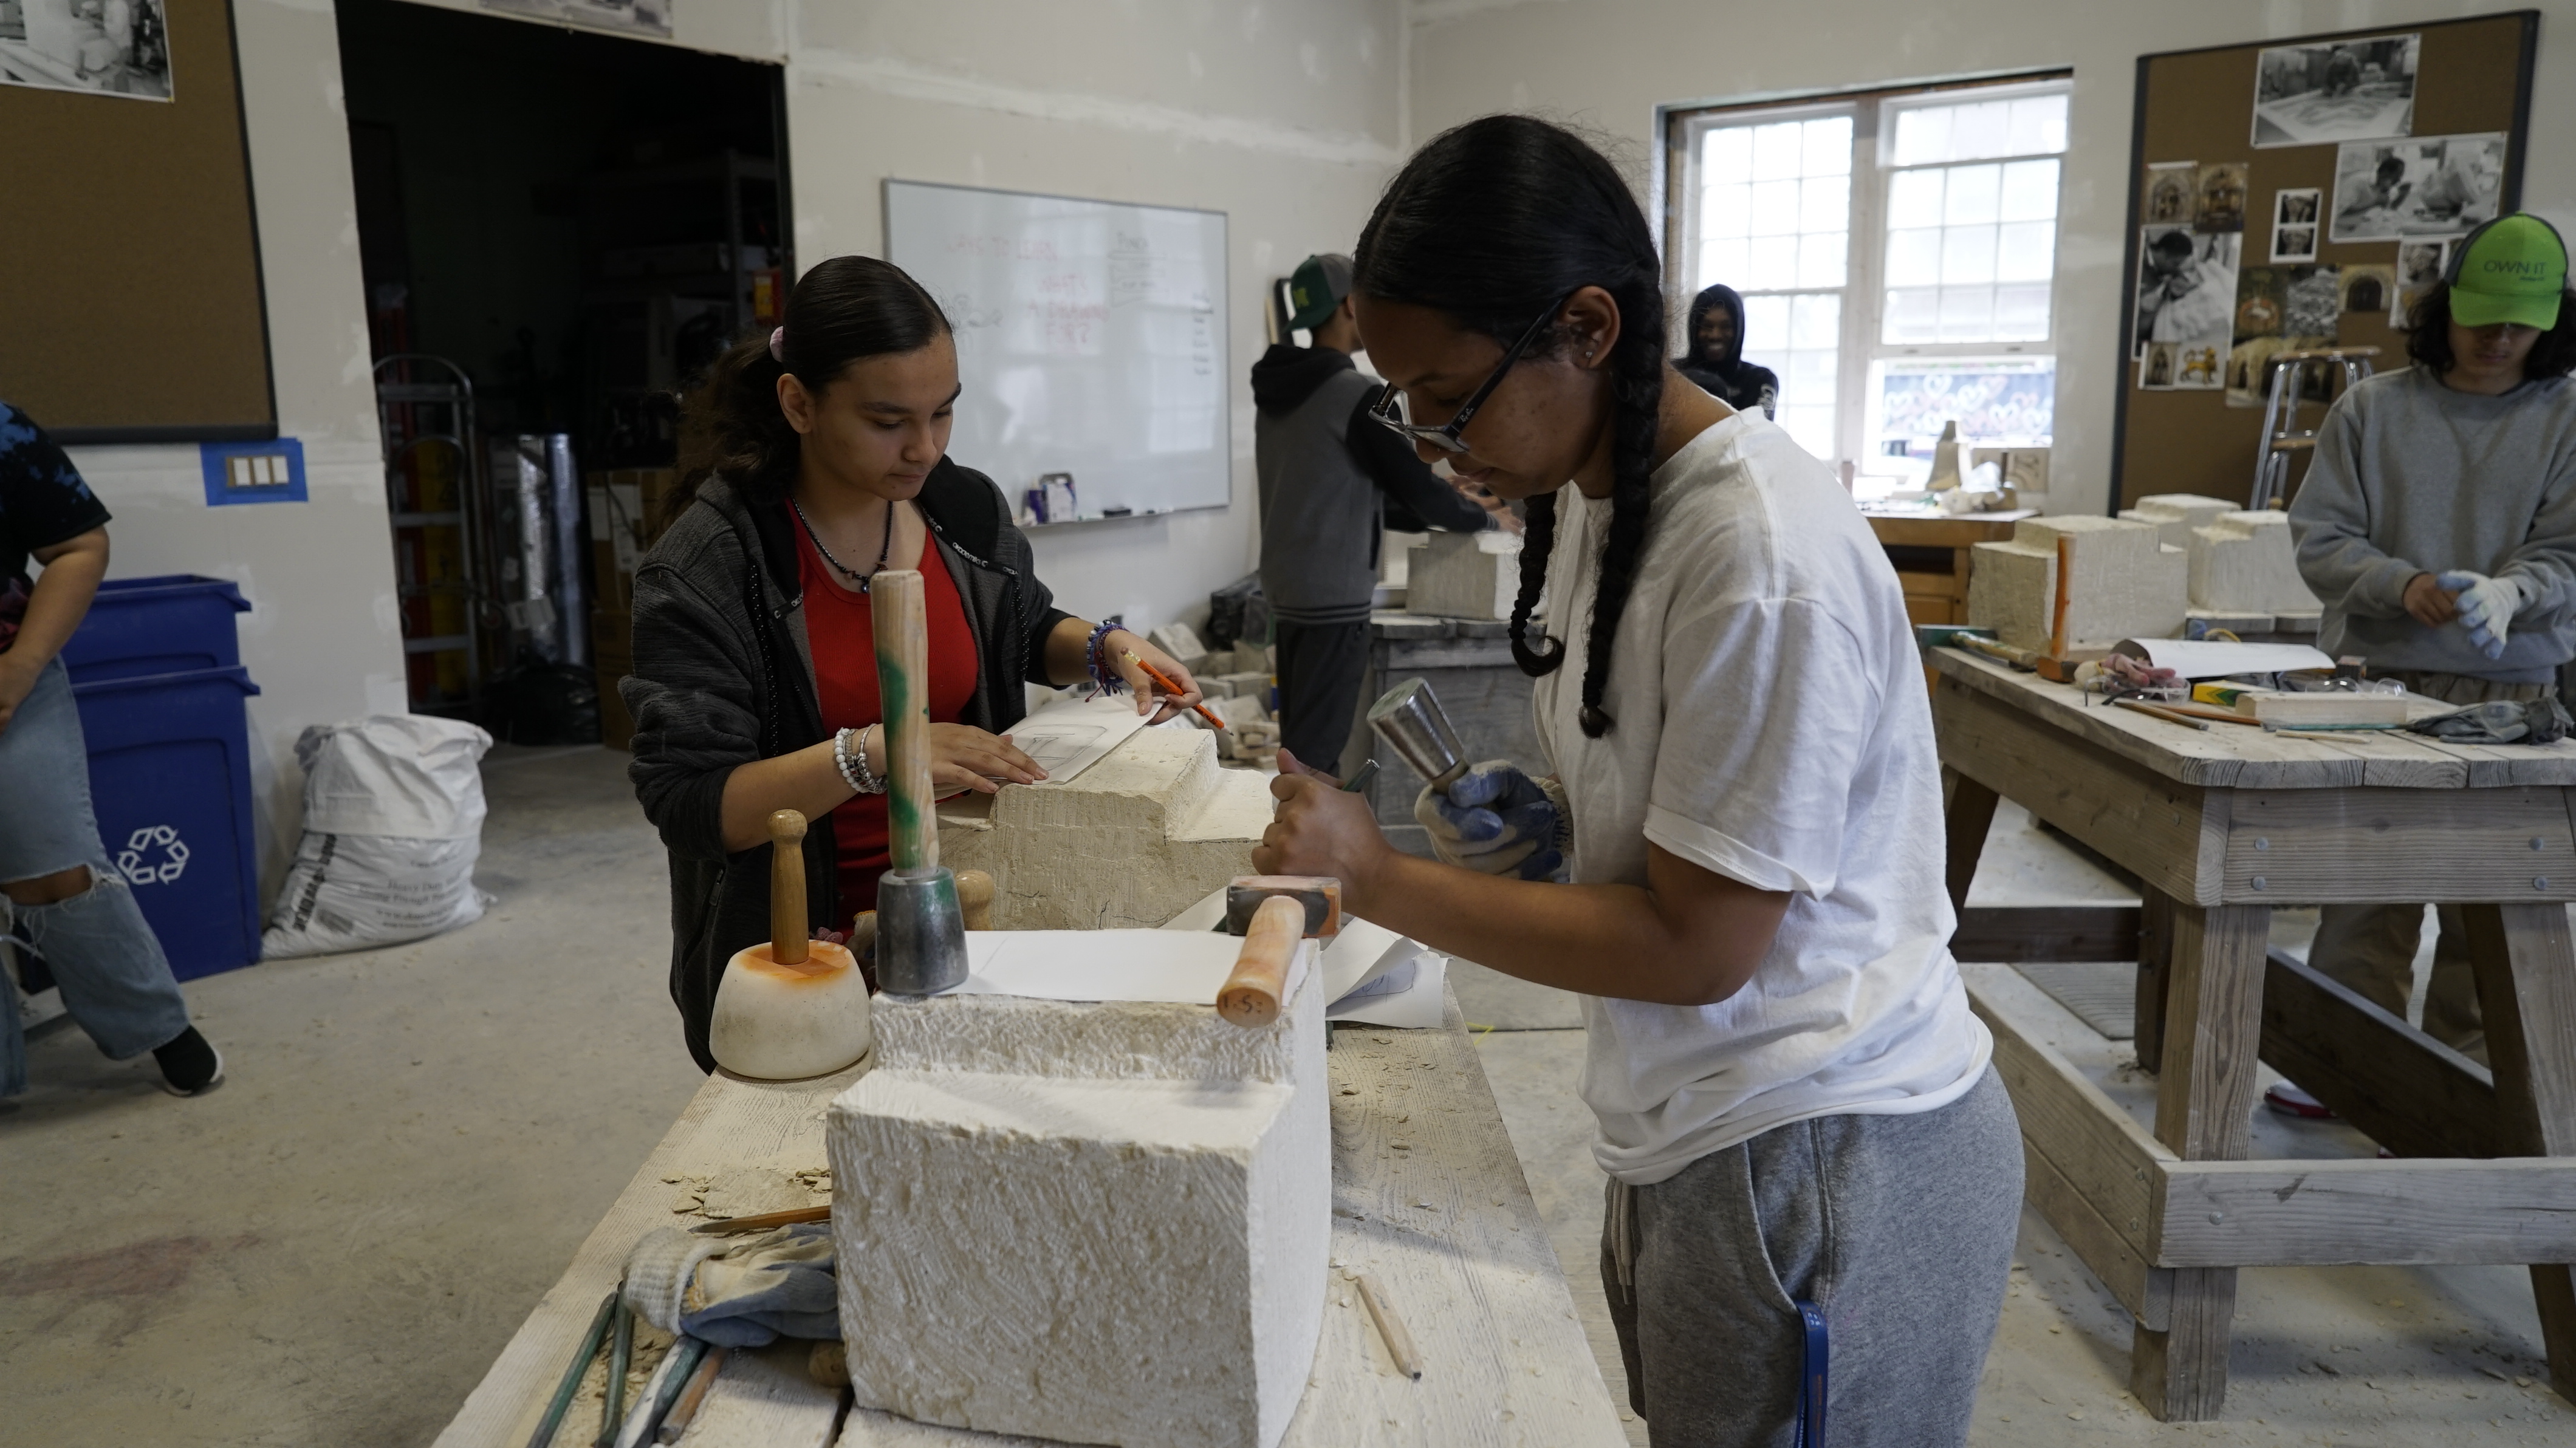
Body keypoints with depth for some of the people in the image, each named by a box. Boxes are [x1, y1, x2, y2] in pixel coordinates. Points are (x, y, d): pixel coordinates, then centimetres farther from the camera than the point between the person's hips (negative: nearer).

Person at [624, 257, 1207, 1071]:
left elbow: (1028, 631, 20)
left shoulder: (965, 508, 0)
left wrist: (1107, 650, -1)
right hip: (798, 953, -4)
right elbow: (687, 803, -19)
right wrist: (870, 754, -31)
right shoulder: (705, 565, -15)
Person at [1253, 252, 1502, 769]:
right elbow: (1416, 486, -9)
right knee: (1318, 748, -4)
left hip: (1288, 589, 9)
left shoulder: (1277, 390, 12)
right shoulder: (1358, 395, -15)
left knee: (1299, 738, 15)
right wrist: (1482, 516, 10)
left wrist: (1435, 513, 22)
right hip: (1334, 596, -9)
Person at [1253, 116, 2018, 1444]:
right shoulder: (1591, 495, 3)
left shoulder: (1764, 558, -25)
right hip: (1699, 1132, 8)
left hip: (1817, 1168, -8)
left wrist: (1375, 879, -18)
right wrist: (1546, 820, -4)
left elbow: (1695, 946, -21)